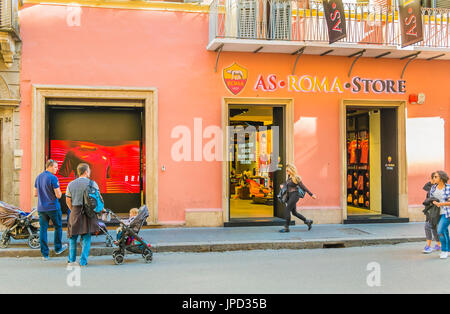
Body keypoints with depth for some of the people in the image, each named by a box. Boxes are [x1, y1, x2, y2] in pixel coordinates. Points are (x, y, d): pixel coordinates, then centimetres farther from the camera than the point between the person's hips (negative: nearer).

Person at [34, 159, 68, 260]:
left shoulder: (38, 177, 8)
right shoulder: (53, 178, -14)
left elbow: (35, 194, 14)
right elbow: (58, 195, -16)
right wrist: (60, 192, 5)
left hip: (41, 208, 6)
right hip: (53, 207, -6)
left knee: (43, 229, 5)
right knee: (58, 227, 14)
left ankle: (45, 254, 5)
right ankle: (58, 248, 26)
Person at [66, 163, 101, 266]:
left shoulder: (71, 184, 4)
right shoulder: (92, 183, -4)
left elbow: (68, 201, 7)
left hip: (75, 212, 2)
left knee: (73, 236, 17)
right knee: (86, 238, 4)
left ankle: (72, 259, 23)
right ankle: (83, 261, 3)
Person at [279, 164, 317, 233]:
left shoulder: (296, 178, -15)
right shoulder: (289, 177, 8)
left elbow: (303, 187, -11)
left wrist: (311, 194, -7)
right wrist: (283, 185, 9)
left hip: (294, 195, -9)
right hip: (290, 196, 9)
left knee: (287, 210, -11)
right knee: (294, 212, 14)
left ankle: (286, 228, -5)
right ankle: (308, 221, 27)